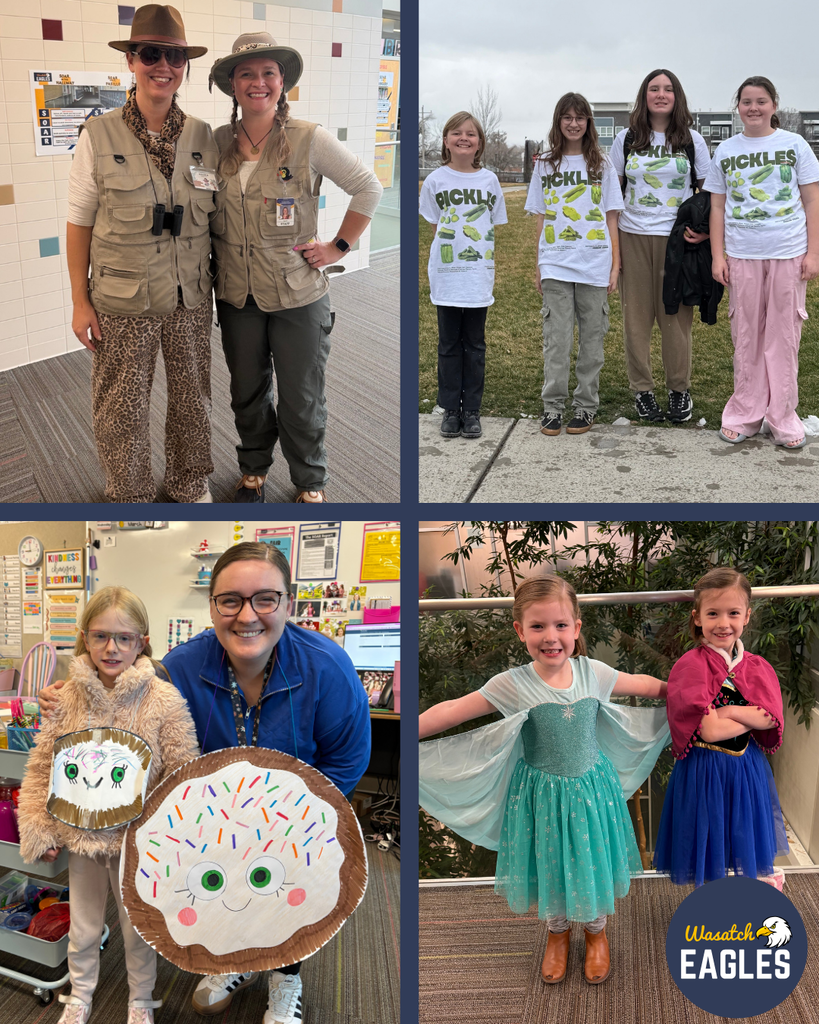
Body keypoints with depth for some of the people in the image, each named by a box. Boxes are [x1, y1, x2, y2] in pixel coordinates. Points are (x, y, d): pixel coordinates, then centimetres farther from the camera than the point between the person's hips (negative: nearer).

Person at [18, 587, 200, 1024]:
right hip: (82, 838, 2)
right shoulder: (68, 697, -7)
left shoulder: (164, 700, -15)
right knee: (82, 929, 21)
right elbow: (41, 767, 1)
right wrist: (37, 829, -1)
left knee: (138, 929, 17)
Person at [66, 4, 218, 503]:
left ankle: (191, 484, 36)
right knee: (123, 410, 6)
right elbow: (79, 223, -2)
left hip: (191, 298, 2)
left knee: (193, 398, 14)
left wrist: (219, 285, 9)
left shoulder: (202, 136, 1)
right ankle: (130, 497, 26)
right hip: (122, 303, -2)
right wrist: (81, 301, -3)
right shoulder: (99, 136, -7)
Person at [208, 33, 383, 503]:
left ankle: (311, 483, 26)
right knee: (247, 392, 17)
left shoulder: (310, 139, -10)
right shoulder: (218, 143, 2)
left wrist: (339, 247, -6)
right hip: (237, 294, 4)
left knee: (302, 399, 6)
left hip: (299, 293, -3)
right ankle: (254, 469, 39)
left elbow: (368, 188, -3)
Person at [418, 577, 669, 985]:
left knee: (592, 859, 17)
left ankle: (596, 931, 45)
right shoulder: (511, 684, -19)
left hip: (590, 786, 2)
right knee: (549, 863, 17)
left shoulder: (592, 672, -13)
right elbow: (451, 712, -17)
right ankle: (557, 932, 45)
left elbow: (646, 685, 3)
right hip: (541, 793, -1)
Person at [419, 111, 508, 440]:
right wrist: (433, 271, -1)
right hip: (446, 276, -1)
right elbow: (433, 229, 6)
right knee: (449, 345, 6)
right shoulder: (436, 180, 3)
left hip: (479, 276, 1)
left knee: (475, 345, 6)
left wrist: (495, 270, 3)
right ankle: (450, 410, 15)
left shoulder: (489, 180, 6)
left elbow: (495, 230, 9)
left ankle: (472, 410, 14)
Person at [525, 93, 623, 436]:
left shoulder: (601, 165, 8)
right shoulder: (545, 165, 11)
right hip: (555, 264, 0)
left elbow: (612, 219, 7)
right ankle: (552, 406, 3)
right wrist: (538, 265, 8)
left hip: (594, 265, 0)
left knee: (591, 337, 3)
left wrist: (615, 265, 0)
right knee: (556, 338, -3)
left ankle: (586, 405, 11)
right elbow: (541, 219, 12)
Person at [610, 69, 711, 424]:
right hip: (633, 237, 1)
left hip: (678, 238, -1)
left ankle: (680, 390, 13)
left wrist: (706, 228, -9)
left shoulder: (692, 140, 6)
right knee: (636, 316, 3)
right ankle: (642, 390, 14)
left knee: (676, 315, 1)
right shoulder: (626, 140, 7)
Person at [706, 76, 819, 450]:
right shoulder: (725, 151, 9)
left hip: (788, 252, -1)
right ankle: (745, 415, 14)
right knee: (746, 336, 5)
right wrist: (717, 257, 2)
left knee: (783, 335, 2)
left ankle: (783, 418, 10)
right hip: (742, 254, 1)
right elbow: (717, 207, 10)